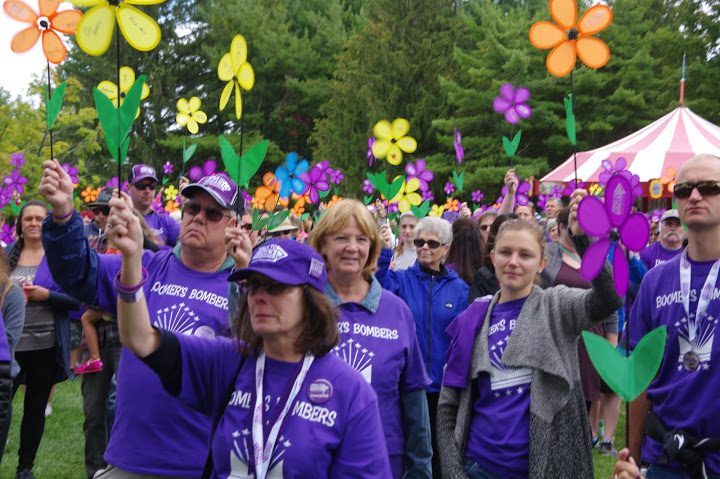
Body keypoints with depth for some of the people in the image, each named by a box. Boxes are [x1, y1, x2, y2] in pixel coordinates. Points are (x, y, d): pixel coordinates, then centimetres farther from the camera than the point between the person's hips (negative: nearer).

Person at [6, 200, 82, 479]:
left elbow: (77, 299, -6)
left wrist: (46, 295, -19)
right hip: (9, 343, 2)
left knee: (35, 409, 10)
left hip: (44, 345, -2)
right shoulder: (9, 254, 8)